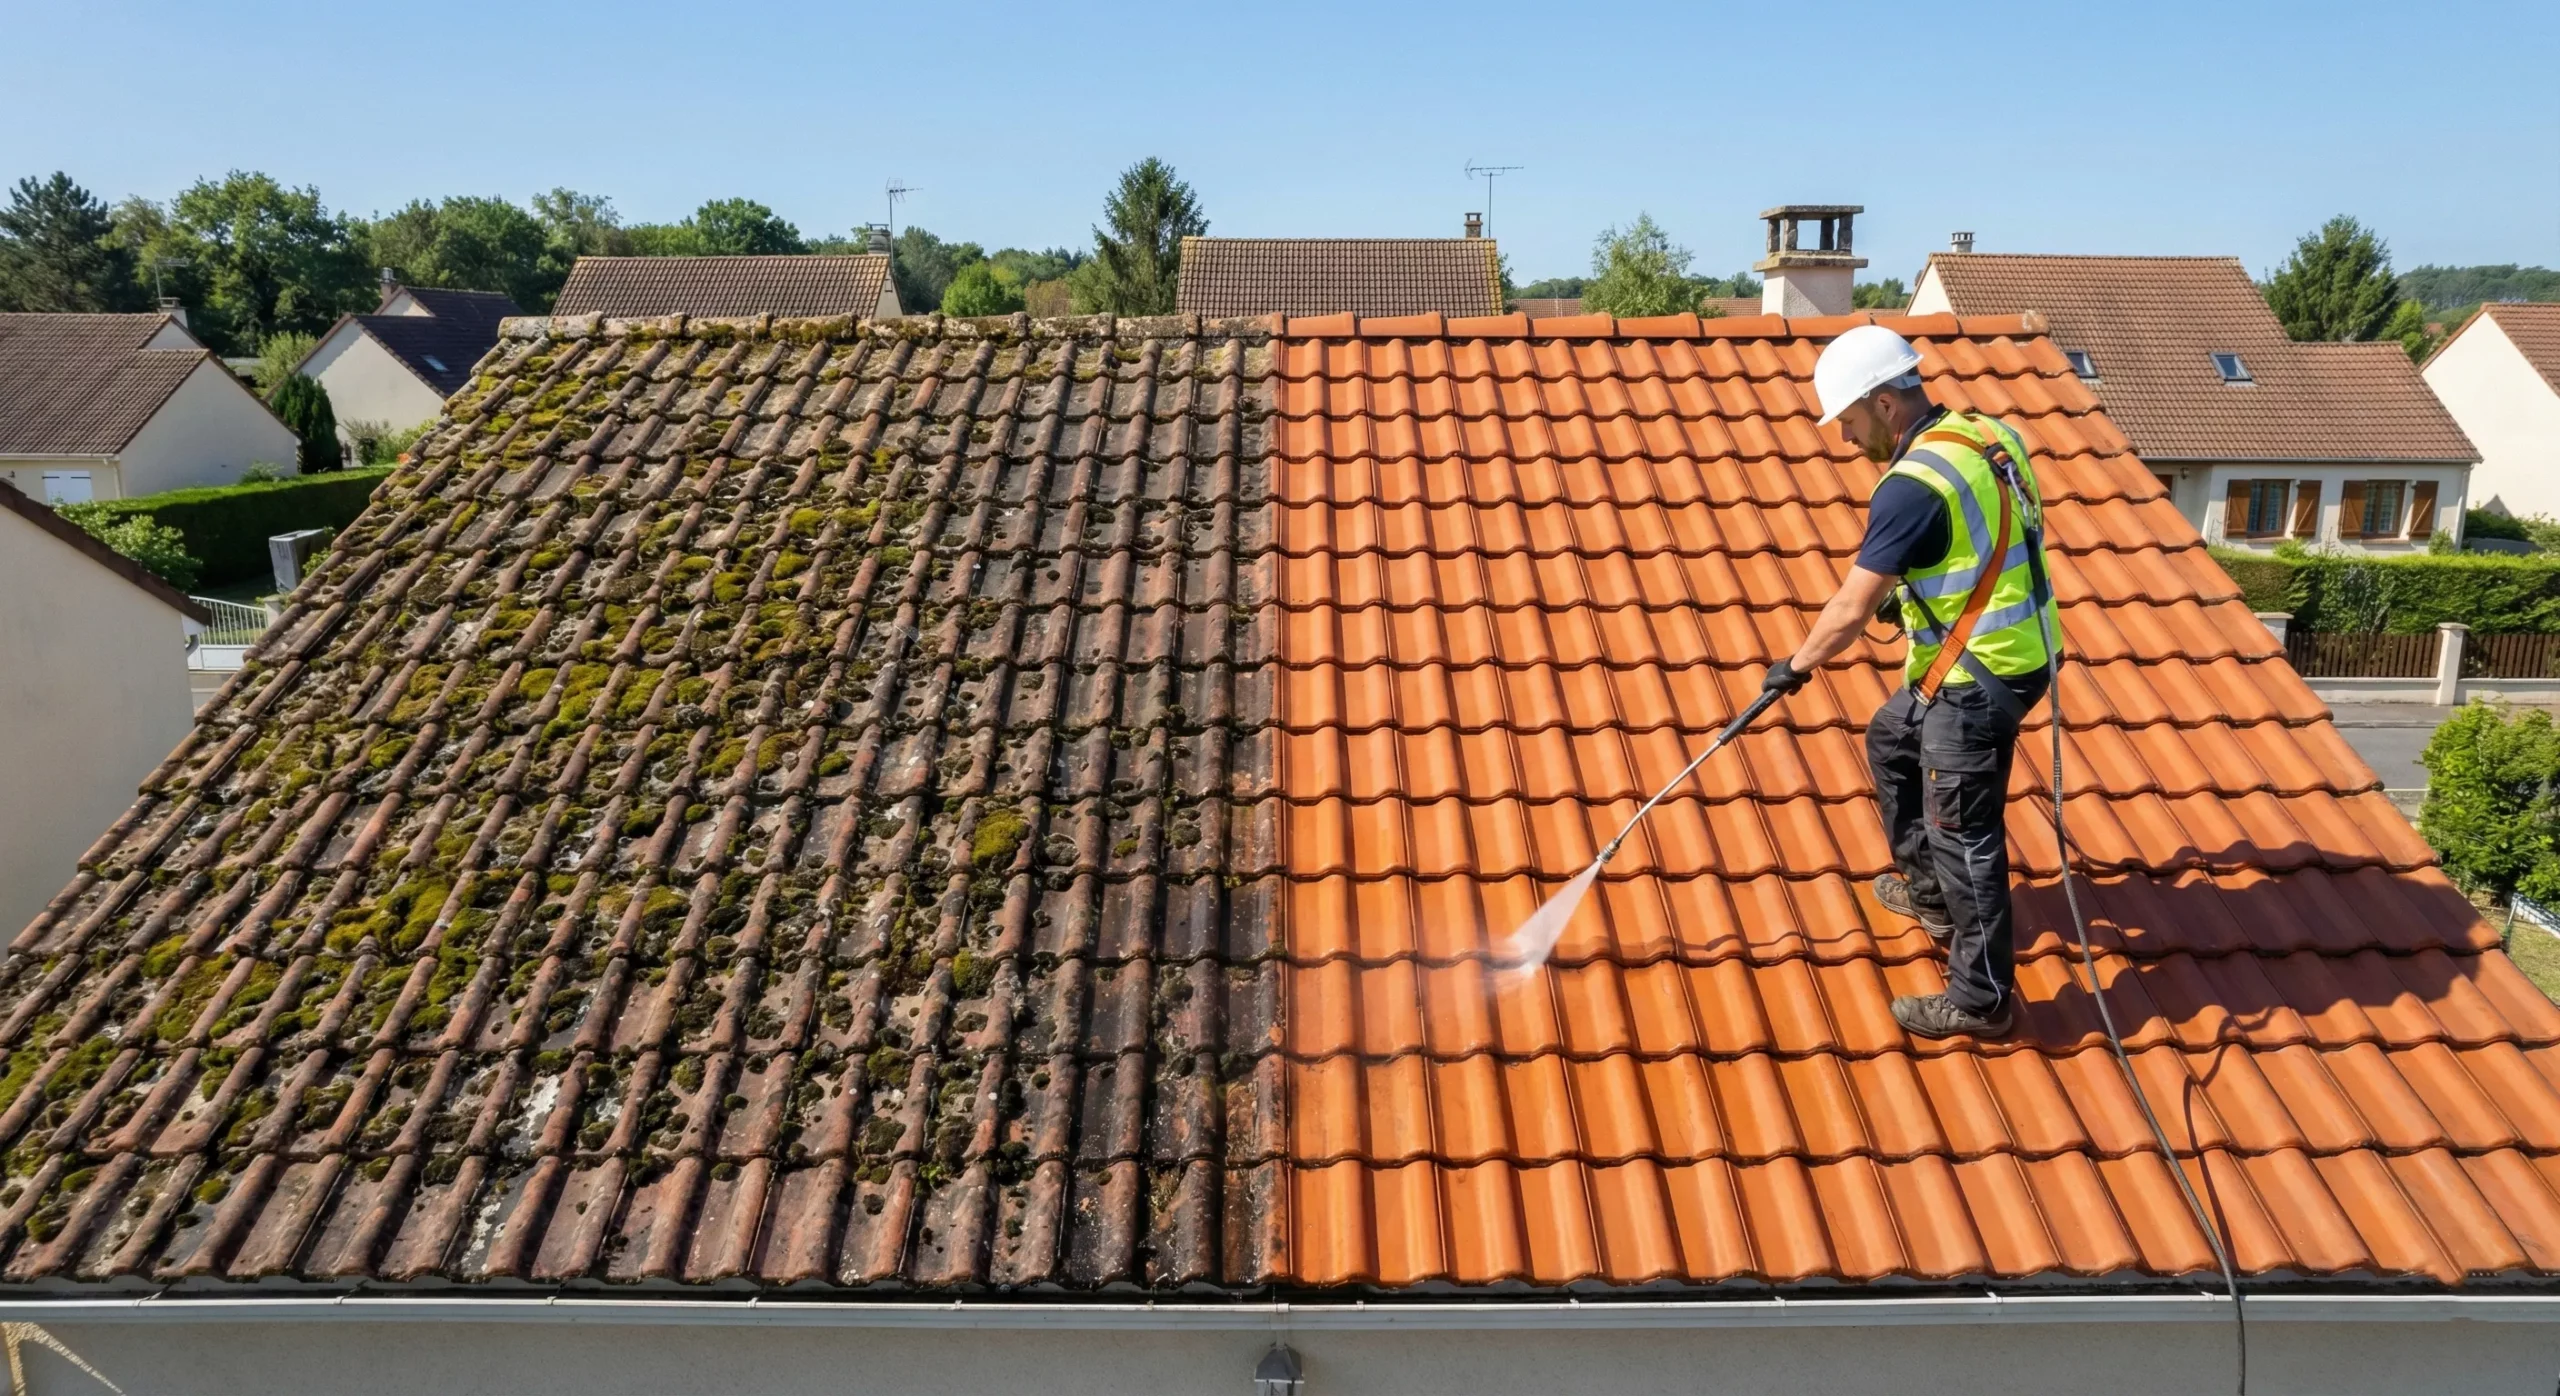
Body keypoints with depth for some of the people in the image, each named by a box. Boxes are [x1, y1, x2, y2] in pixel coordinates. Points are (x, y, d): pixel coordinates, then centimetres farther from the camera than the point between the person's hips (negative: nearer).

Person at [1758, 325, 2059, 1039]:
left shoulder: (1912, 485, -23)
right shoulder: (1986, 434, 4)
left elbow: (1849, 613, -20)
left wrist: (1796, 664, -4)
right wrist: (1912, 583, 18)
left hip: (1979, 673, -10)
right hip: (2015, 649, 10)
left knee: (1962, 833, 1)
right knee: (1891, 740, 26)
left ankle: (1983, 997, 14)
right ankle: (1931, 894, 39)